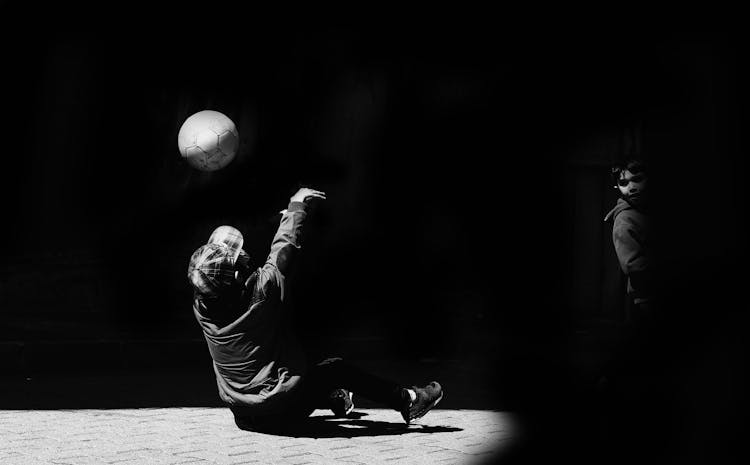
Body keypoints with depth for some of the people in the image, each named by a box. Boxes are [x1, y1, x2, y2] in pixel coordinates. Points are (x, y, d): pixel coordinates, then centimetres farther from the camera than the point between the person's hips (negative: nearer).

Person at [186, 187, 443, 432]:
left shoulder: (201, 304, -8)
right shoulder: (261, 291, -24)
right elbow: (284, 247, -10)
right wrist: (296, 205, 7)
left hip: (243, 416, 6)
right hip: (281, 414, -6)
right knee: (337, 369, 14)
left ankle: (334, 399, 55)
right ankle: (407, 400, 28)